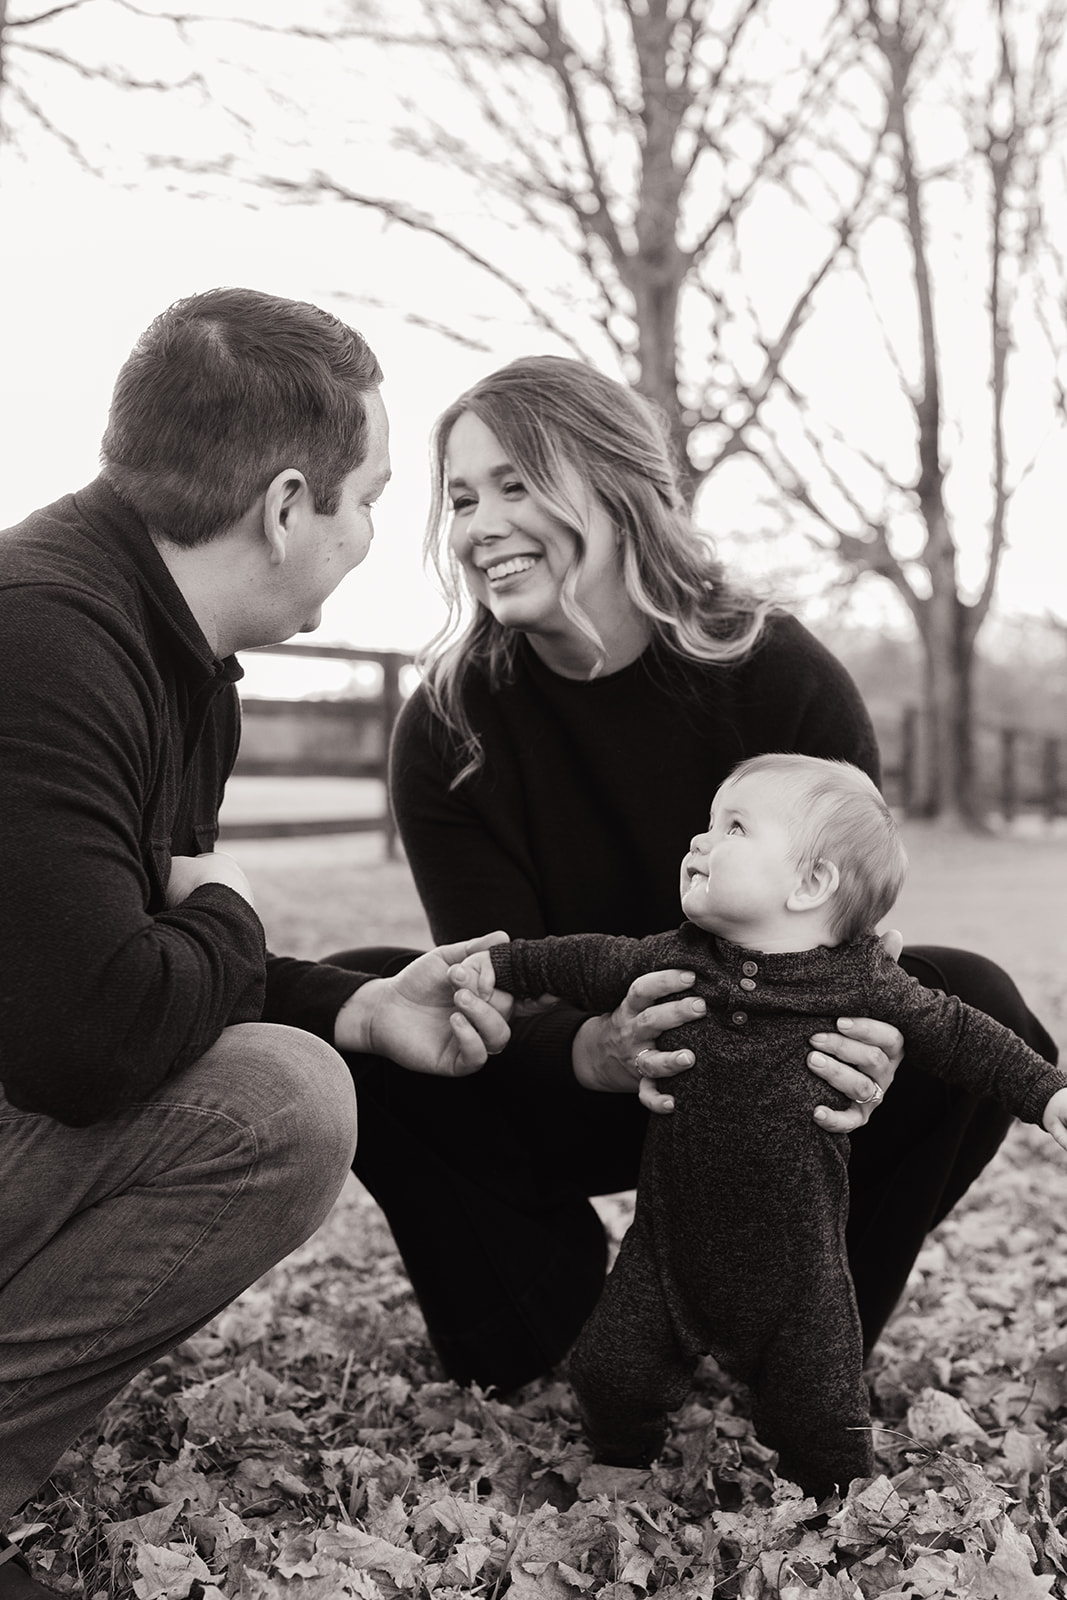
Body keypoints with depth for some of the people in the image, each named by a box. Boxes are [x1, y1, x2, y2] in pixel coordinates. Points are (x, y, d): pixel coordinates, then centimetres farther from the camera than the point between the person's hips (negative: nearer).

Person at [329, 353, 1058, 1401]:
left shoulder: (782, 677, -16)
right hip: (562, 1106, 1)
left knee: (976, 1007, -26)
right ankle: (549, 1326, -4)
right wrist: (596, 1055, -44)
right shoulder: (447, 728, -13)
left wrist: (853, 1040, -42)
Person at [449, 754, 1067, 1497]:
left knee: (821, 1419, 5)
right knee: (610, 1373, 5)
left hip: (795, 1261, -2)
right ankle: (622, 1470, 35)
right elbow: (588, 963, 12)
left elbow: (956, 1033, -1)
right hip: (670, 1246, 3)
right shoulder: (670, 960, -4)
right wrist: (499, 966, 12)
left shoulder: (863, 981, -11)